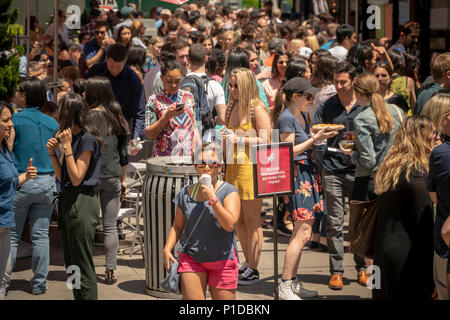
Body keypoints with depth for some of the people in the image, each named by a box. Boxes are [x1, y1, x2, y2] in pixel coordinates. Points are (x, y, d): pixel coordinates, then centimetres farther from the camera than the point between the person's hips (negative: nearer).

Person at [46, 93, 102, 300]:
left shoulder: (87, 139, -14)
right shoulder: (71, 137, 14)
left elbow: (77, 178, -18)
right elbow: (61, 177, 14)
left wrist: (67, 147, -18)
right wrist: (52, 152, 2)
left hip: (82, 203, -10)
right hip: (68, 201, 10)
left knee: (83, 268, -6)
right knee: (71, 265, 14)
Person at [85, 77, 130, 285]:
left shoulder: (87, 117, -8)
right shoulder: (116, 118, 5)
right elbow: (123, 153, 9)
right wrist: (123, 179, 18)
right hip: (112, 177, 3)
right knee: (110, 227, 6)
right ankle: (110, 271, 4)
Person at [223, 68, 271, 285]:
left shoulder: (257, 109, -11)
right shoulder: (231, 107, 13)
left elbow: (265, 140, -15)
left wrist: (239, 140, -18)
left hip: (252, 167, -8)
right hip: (233, 166, 8)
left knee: (252, 220, -2)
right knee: (238, 219, 12)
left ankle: (253, 269, 4)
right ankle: (247, 263, 24)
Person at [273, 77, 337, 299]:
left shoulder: (300, 115, 16)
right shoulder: (286, 118, -12)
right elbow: (289, 152, -15)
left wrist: (318, 136, 9)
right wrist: (315, 138, -14)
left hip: (307, 173, 10)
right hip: (296, 175, -10)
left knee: (301, 232, 10)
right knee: (303, 233, -12)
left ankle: (293, 283, 16)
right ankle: (285, 287, -9)